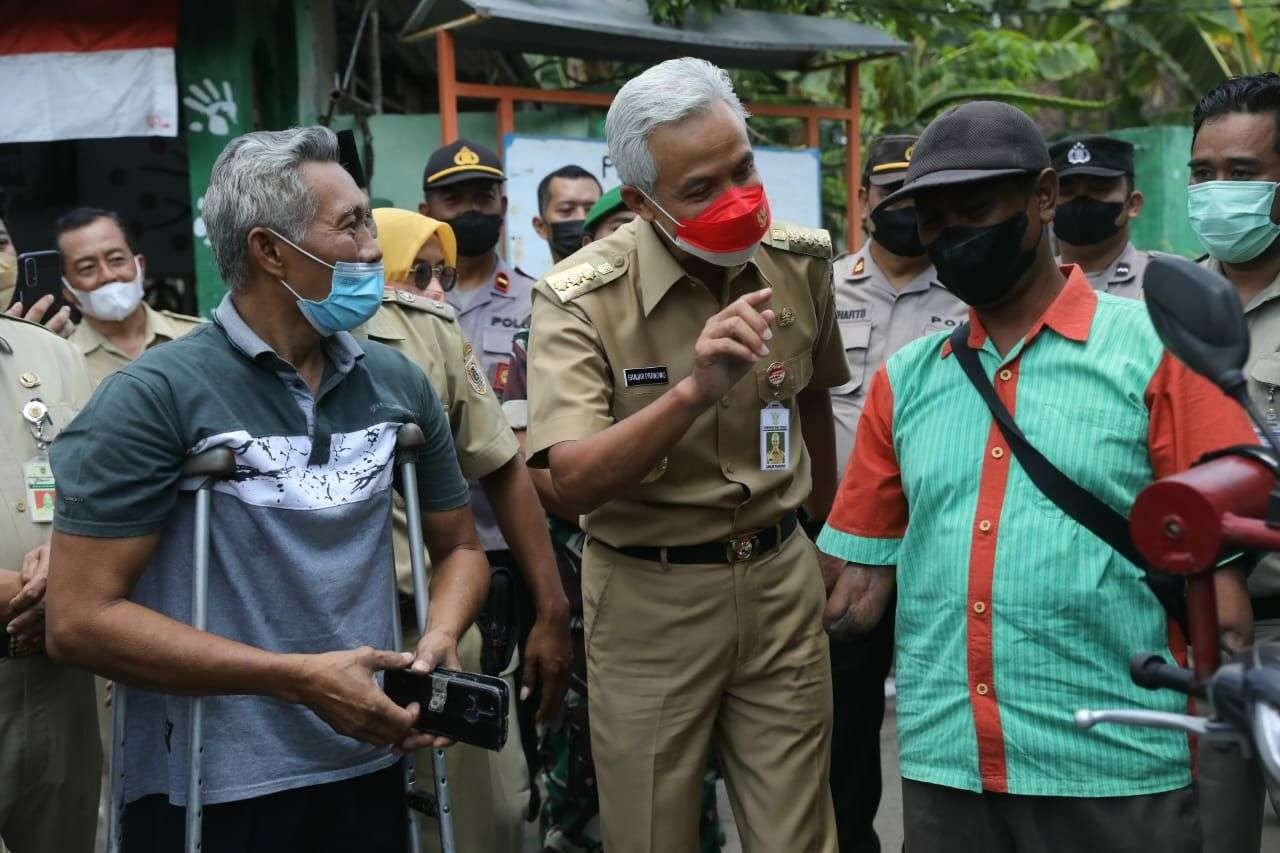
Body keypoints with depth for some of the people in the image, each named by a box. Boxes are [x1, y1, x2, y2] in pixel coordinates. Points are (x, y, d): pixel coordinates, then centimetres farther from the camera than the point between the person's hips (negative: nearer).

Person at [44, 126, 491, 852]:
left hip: (370, 768, 5)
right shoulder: (154, 397, -12)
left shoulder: (400, 384, 3)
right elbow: (81, 619, -14)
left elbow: (458, 546, 14)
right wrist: (300, 679, -18)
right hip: (208, 792, -4)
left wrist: (437, 645, -8)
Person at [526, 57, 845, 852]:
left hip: (781, 580, 3)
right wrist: (694, 390, -39)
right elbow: (574, 483, -26)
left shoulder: (801, 261, -1)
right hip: (650, 598, -3)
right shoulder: (581, 298, -16)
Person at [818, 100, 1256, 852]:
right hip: (941, 769, 4)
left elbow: (1219, 573, -6)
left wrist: (1208, 764, -11)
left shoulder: (1155, 350, -4)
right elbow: (860, 579, 10)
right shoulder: (904, 380, 7)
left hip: (1116, 773, -3)